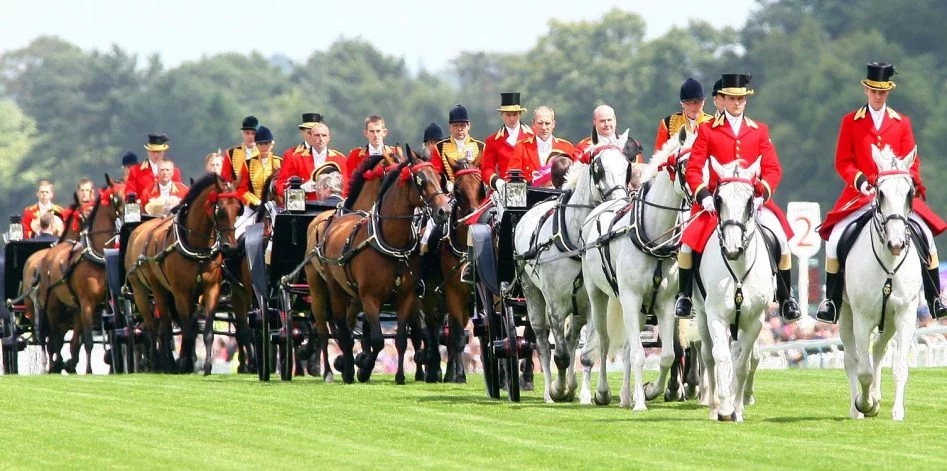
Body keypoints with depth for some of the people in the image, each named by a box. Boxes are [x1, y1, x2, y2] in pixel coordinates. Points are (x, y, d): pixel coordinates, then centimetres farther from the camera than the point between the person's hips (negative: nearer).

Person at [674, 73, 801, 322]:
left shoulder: (759, 131, 11)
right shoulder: (708, 130, 6)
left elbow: (773, 169, 6)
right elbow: (693, 169, 1)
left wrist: (762, 193, -13)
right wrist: (703, 195, -16)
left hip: (753, 199, 1)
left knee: (780, 236, -19)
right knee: (689, 241, -20)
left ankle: (786, 298, -4)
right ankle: (684, 295, 1)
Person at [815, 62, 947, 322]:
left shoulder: (902, 122, 10)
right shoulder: (851, 122, 7)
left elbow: (912, 162, 8)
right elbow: (843, 162, 4)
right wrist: (859, 180, -14)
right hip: (861, 193, -1)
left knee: (926, 235, -16)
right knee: (835, 238, -20)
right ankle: (831, 300, -10)